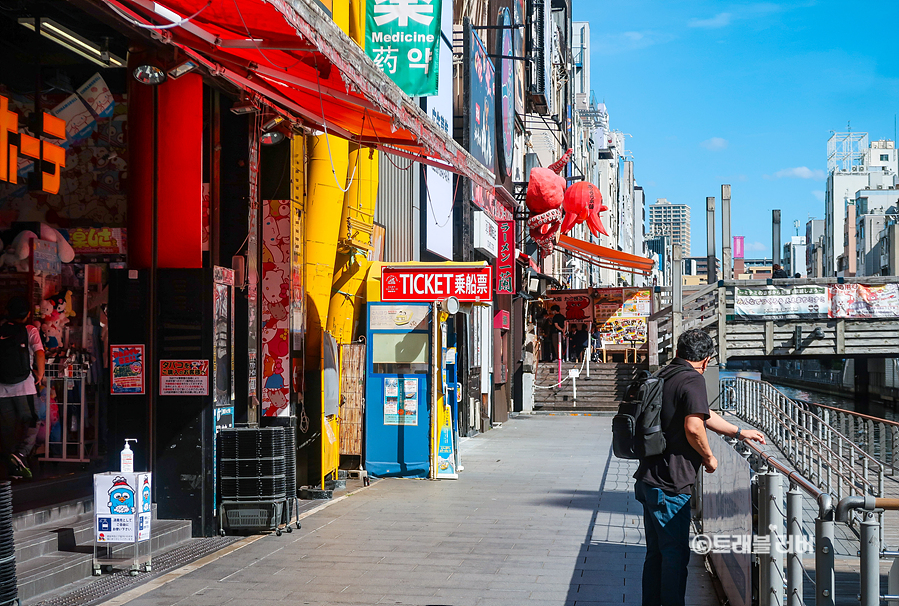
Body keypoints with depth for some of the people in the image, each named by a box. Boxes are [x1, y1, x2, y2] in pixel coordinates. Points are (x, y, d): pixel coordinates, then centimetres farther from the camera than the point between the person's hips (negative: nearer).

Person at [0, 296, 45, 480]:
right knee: (29, 422, 6)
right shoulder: (30, 330, -2)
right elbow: (39, 354, -15)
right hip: (24, 385, -3)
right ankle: (21, 452, -19)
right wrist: (40, 375, -2)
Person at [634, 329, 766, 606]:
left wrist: (739, 432, 34)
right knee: (675, 554, -1)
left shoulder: (665, 376, 16)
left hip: (649, 480, 9)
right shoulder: (693, 380, -13)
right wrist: (709, 457, -8)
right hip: (670, 484, -9)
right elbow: (693, 427, -26)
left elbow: (703, 413, 27)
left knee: (656, 552, 17)